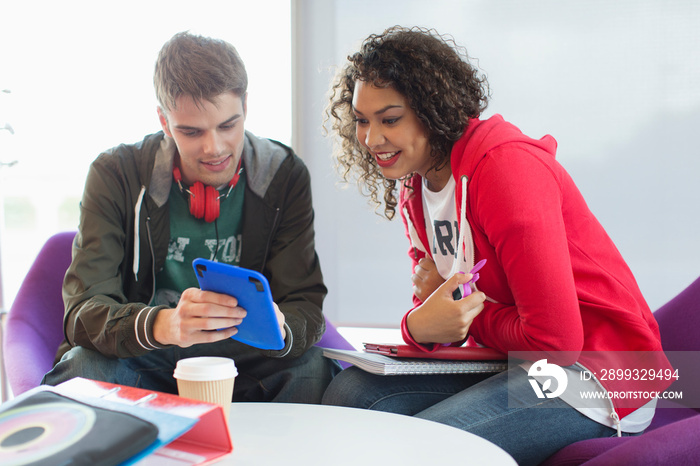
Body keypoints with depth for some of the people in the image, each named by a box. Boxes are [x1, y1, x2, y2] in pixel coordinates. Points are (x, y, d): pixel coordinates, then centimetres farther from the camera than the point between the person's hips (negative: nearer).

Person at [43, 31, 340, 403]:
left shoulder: (284, 175, -6)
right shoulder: (115, 174, -10)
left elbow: (305, 306, -10)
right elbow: (83, 311, -18)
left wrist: (278, 328, -36)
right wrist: (163, 325, -41)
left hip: (244, 359, 0)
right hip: (143, 364, 0)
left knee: (313, 368, -29)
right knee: (83, 368, -31)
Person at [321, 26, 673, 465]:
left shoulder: (506, 166, -22)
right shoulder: (414, 185, 5)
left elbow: (554, 338, -24)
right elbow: (436, 311, 7)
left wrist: (471, 320, -9)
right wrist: (418, 325, -16)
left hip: (595, 375, -7)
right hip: (511, 361, 8)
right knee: (351, 392, -9)